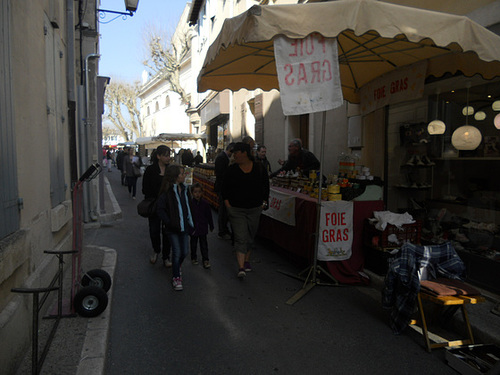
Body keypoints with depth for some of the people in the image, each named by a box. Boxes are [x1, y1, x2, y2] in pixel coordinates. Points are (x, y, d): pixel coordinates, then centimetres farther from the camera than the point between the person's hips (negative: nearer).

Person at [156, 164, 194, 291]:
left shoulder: (184, 189, 9)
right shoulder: (167, 192, -14)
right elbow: (160, 208, -16)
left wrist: (190, 221, 13)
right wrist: (169, 222, -19)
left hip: (184, 226, 6)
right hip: (173, 228, -6)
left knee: (185, 251, 10)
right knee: (177, 252, -4)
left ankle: (177, 267, 40)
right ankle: (176, 277, 13)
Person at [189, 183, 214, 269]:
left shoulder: (205, 203, -4)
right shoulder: (189, 203, -7)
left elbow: (209, 216, 5)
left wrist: (211, 226, 10)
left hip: (203, 228, 0)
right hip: (193, 228, 0)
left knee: (203, 244, 3)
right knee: (193, 244, 15)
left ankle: (205, 260, 9)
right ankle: (193, 258, 33)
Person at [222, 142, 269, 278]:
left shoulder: (259, 168, 0)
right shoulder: (232, 169, -1)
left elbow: (266, 186, 10)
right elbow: (225, 188, 5)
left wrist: (264, 202, 4)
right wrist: (227, 204, -4)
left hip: (254, 209, 2)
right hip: (236, 210, -2)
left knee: (250, 237, 14)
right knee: (240, 238, -9)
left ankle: (247, 260, 34)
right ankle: (241, 267, -10)